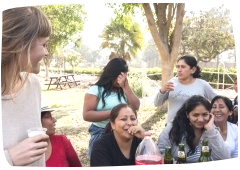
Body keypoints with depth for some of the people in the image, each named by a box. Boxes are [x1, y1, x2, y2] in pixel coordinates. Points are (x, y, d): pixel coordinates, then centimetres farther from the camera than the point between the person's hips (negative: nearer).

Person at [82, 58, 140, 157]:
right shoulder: (96, 90, -6)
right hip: (101, 134, -4)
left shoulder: (124, 90, 7)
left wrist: (126, 87, -11)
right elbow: (86, 115, -14)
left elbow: (135, 107, -6)